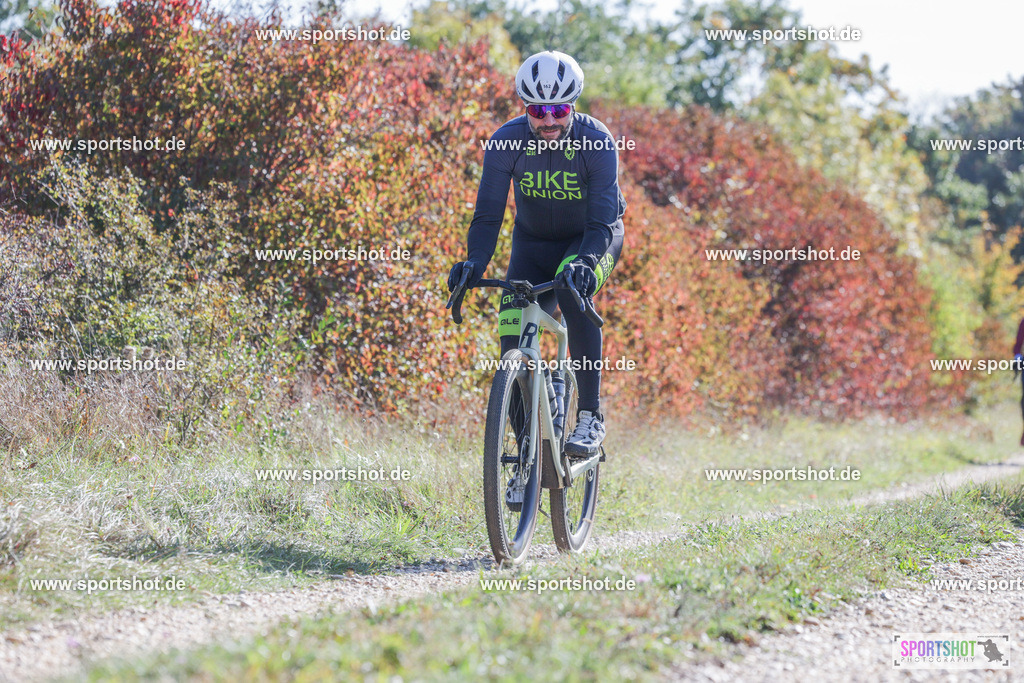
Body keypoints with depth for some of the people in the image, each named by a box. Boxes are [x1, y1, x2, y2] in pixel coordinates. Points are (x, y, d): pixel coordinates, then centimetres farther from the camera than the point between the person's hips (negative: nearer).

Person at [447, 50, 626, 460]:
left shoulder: (596, 142, -27)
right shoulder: (507, 142, -22)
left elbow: (602, 221, -32)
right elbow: (488, 213, -23)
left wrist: (585, 261, -53)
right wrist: (475, 262, -42)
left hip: (594, 238, -3)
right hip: (534, 240, 3)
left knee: (573, 291, -34)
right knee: (514, 332, -16)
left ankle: (591, 417, -29)